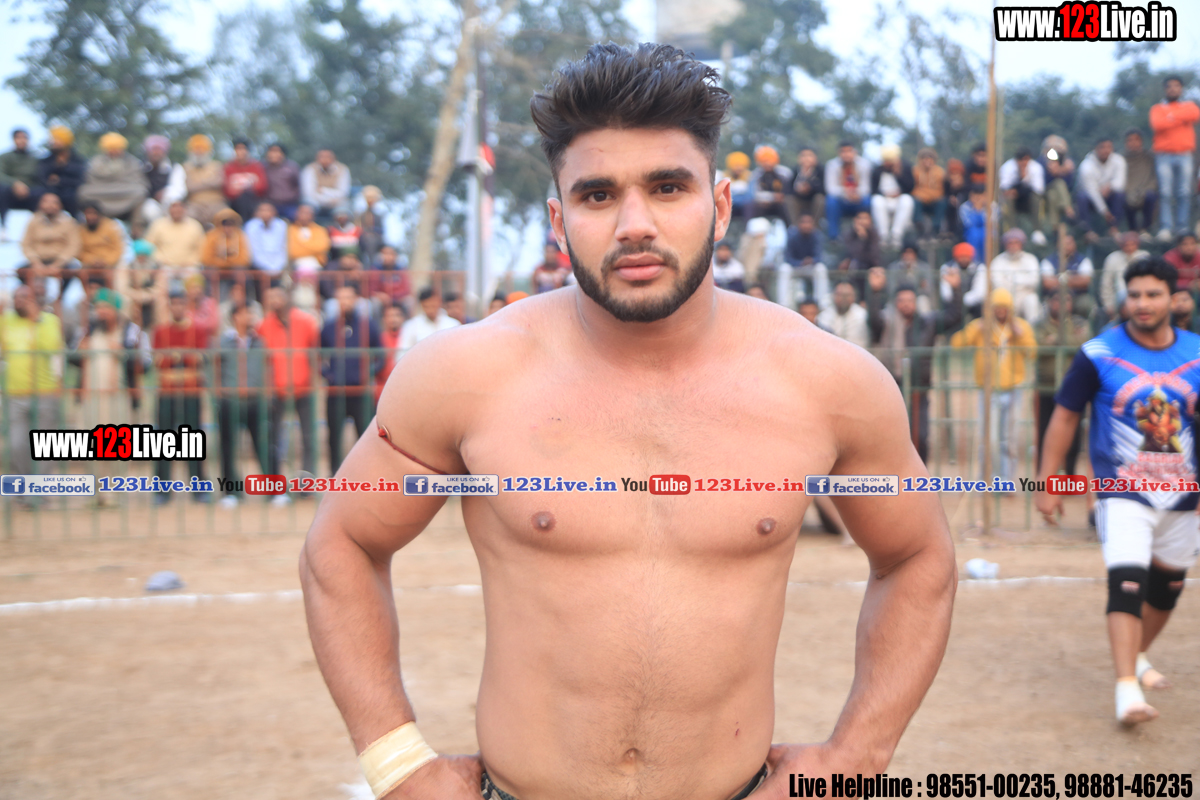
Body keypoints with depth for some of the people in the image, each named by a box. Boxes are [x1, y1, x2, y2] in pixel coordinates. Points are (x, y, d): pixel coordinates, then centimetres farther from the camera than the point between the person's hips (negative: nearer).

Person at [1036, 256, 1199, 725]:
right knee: (1126, 584, -20)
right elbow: (1065, 416, -2)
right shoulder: (1099, 354, -8)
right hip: (1123, 494, -4)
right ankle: (1127, 688, -23)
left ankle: (1137, 657, 42)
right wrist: (1047, 484, -4)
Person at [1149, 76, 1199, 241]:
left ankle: (1182, 228, -1)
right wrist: (1181, 119, -4)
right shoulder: (1157, 108, 11)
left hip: (1184, 155, 2)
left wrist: (1172, 116, -7)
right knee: (1165, 193, -10)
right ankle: (1166, 228, -9)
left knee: (1184, 193, -5)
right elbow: (1157, 124, -10)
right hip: (1164, 155, -1)